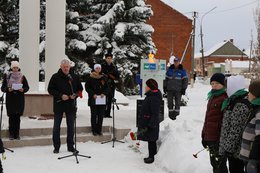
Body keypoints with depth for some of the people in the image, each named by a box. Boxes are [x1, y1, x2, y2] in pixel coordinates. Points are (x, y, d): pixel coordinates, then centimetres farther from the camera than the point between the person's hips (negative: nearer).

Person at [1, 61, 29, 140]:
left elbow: (27, 87, 8)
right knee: (11, 116, -3)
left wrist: (23, 89, -12)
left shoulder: (22, 77, 4)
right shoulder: (7, 76, 3)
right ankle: (11, 134, 6)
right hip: (10, 99, 0)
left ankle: (17, 133, 8)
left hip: (19, 99, 0)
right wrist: (8, 89, -16)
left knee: (17, 116, 0)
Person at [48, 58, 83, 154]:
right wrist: (61, 95, -17)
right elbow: (50, 89, -5)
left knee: (71, 126, 8)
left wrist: (75, 95, -9)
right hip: (58, 105, -2)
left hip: (71, 105, 2)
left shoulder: (75, 77, 6)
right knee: (56, 126, 4)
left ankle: (70, 146, 19)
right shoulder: (55, 77, -3)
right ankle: (56, 147, 14)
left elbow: (80, 88, 12)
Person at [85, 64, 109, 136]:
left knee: (101, 115, 3)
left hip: (102, 99, 3)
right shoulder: (90, 78, -1)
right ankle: (94, 130, 8)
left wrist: (104, 93, -7)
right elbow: (87, 87, -1)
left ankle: (99, 130, 13)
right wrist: (93, 94, -12)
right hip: (93, 99, -3)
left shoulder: (103, 78, 8)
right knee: (94, 115, 1)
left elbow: (107, 87, 11)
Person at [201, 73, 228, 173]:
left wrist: (222, 138, -20)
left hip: (218, 139, -9)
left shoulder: (225, 99, -14)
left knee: (219, 165, -3)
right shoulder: (212, 97, 15)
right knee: (214, 163, 19)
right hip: (209, 137, 9)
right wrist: (204, 135, 20)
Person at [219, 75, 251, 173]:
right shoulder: (235, 100, 10)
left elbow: (236, 129, -22)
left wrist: (229, 148, -19)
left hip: (235, 147, -9)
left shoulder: (240, 105, -21)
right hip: (231, 146, 9)